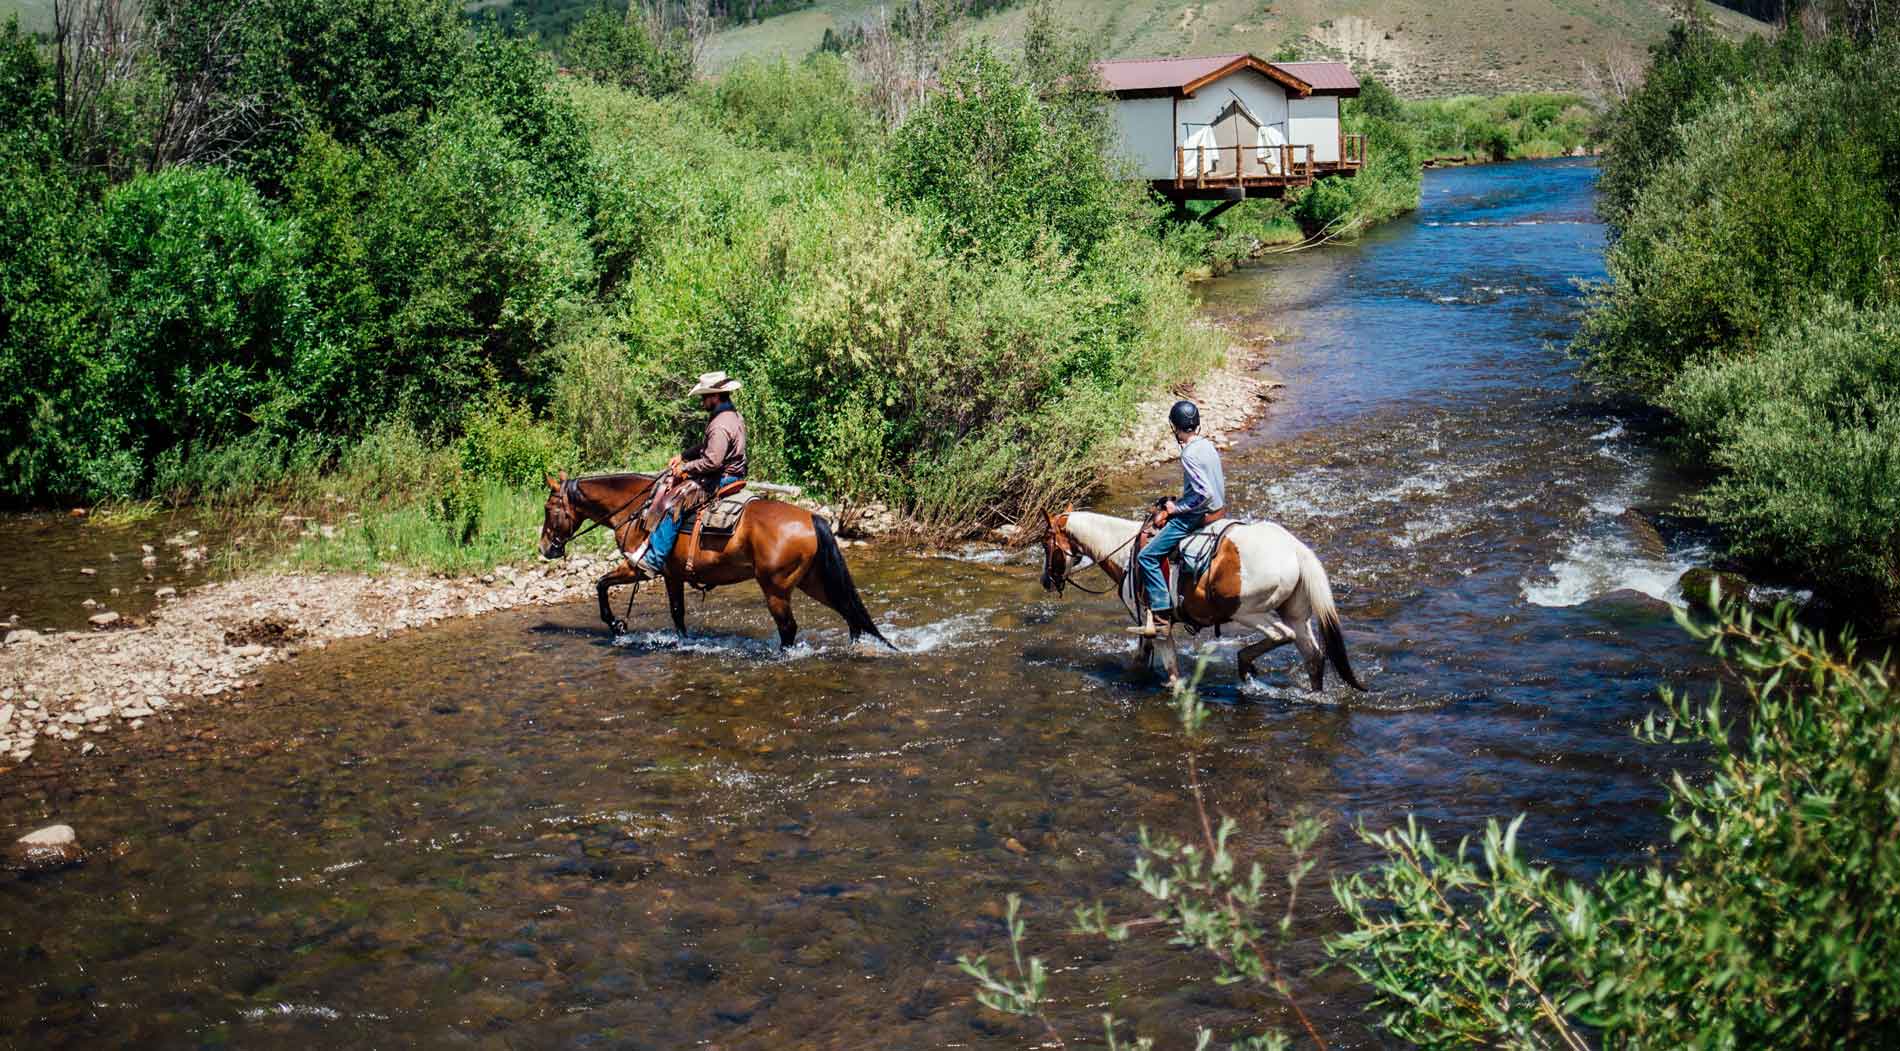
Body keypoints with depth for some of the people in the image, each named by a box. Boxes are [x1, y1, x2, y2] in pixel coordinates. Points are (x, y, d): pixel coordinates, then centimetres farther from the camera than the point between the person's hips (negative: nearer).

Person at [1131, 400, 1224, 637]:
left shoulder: (1190, 455, -22)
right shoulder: (1208, 446, 6)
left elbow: (1204, 493, -28)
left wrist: (1177, 508, -14)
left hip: (1198, 515, -10)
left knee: (1147, 557, -9)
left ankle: (1161, 618, -13)